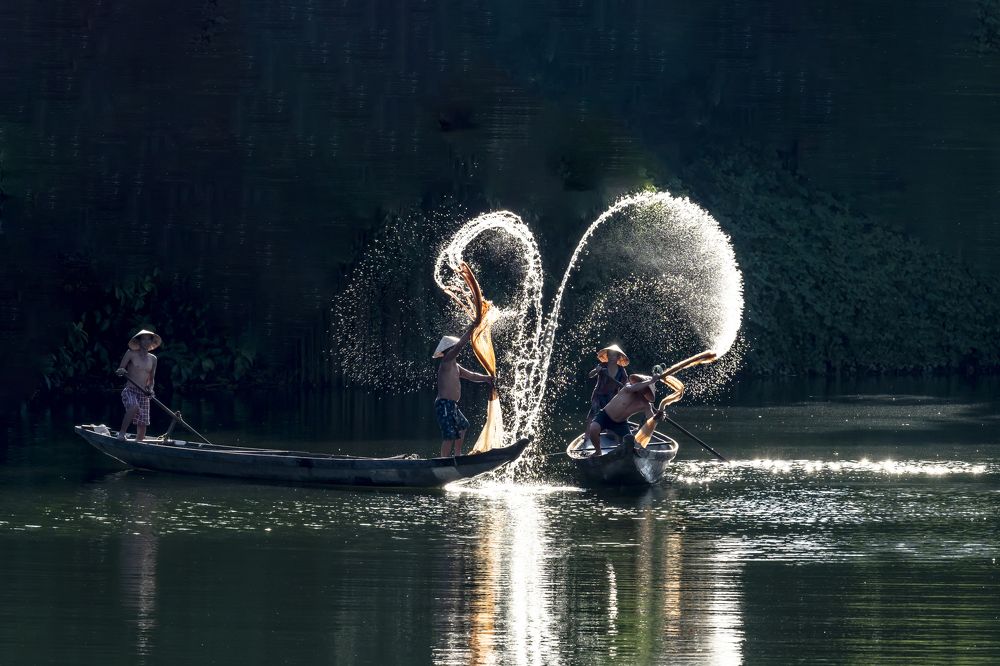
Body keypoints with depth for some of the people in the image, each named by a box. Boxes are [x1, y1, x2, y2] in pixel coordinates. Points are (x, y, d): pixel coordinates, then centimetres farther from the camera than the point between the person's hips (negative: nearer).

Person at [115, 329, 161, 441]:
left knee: (142, 426, -2)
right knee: (134, 407, -37)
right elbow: (118, 370, 1)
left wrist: (150, 389, 2)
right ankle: (121, 434, -26)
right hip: (130, 391, -5)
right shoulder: (131, 354, 1)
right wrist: (121, 371, -23)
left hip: (143, 394, 5)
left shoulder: (152, 359, 14)